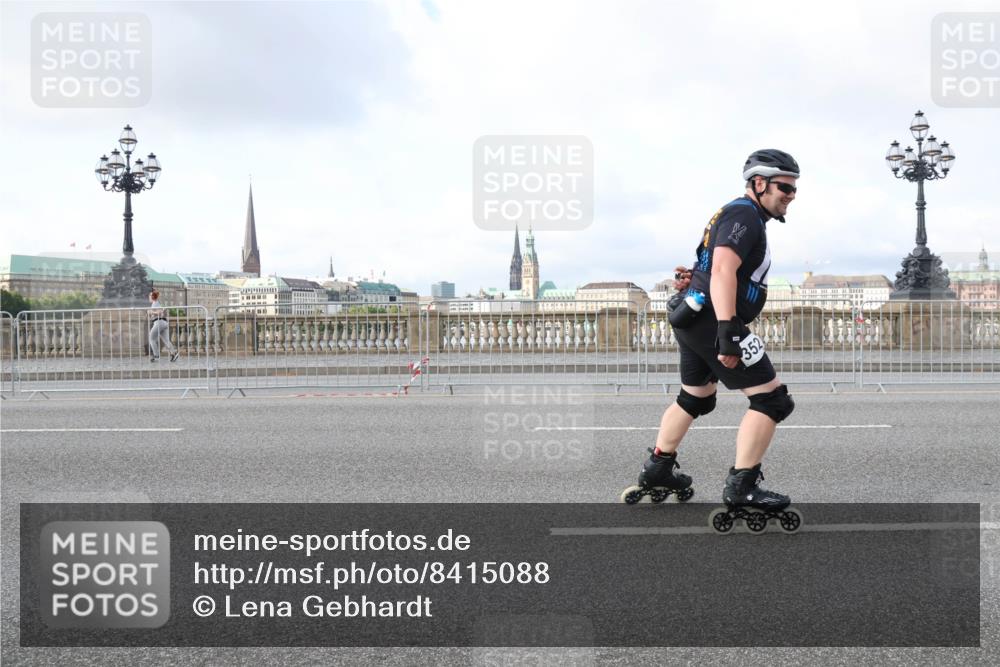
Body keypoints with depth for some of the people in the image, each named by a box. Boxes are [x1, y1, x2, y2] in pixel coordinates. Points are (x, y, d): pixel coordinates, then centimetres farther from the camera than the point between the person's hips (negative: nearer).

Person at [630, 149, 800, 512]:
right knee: (771, 398, -9)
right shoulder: (744, 214, -12)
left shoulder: (737, 213, 21)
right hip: (712, 320, -11)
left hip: (693, 320, 11)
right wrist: (727, 332, -33)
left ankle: (657, 468, 34)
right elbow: (723, 271, -26)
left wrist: (692, 278, 5)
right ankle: (741, 486, -8)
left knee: (696, 398, 25)